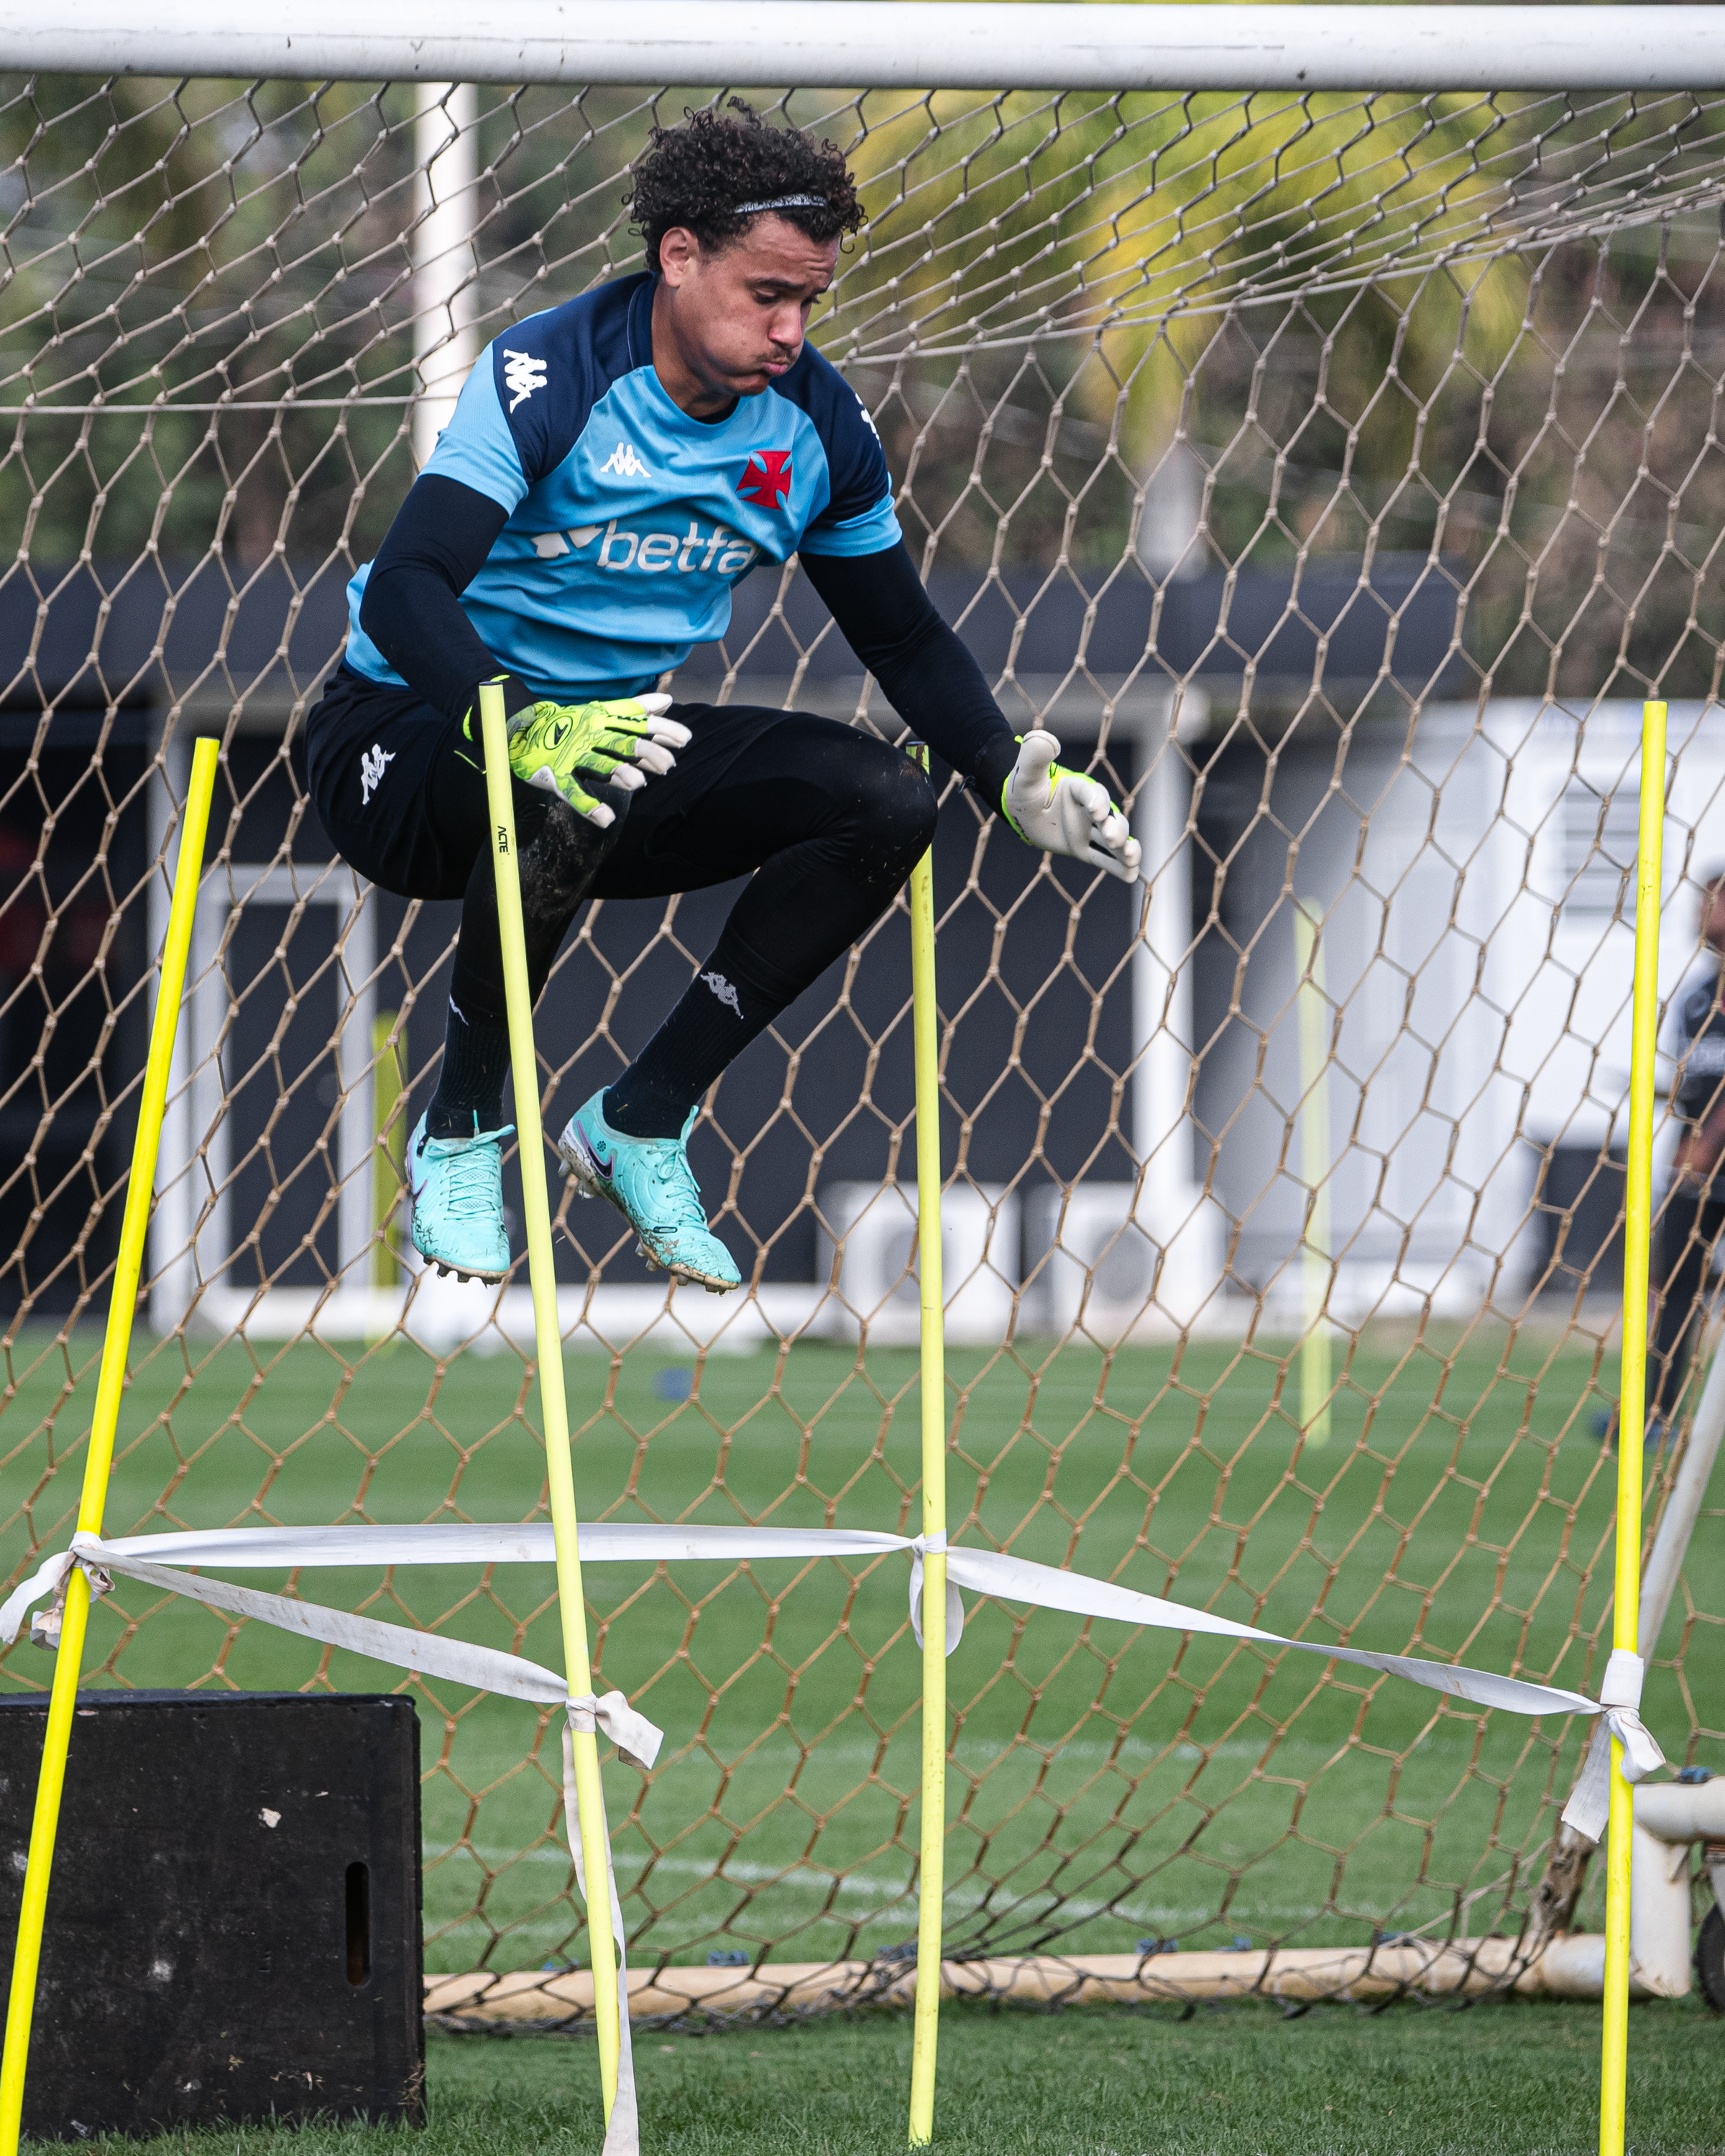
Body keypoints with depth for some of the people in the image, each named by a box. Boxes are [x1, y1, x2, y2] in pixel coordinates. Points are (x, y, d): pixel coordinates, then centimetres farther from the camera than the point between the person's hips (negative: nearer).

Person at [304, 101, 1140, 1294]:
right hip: (414, 736, -6)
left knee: (888, 800, -11)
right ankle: (459, 1135, -17)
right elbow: (404, 588, -33)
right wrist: (518, 735, -51)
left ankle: (643, 1120, -4)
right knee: (564, 790, -40)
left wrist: (1015, 778, -9)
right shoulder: (549, 377, -22)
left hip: (616, 730, 6)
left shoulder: (817, 425, -3)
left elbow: (905, 637, 9)